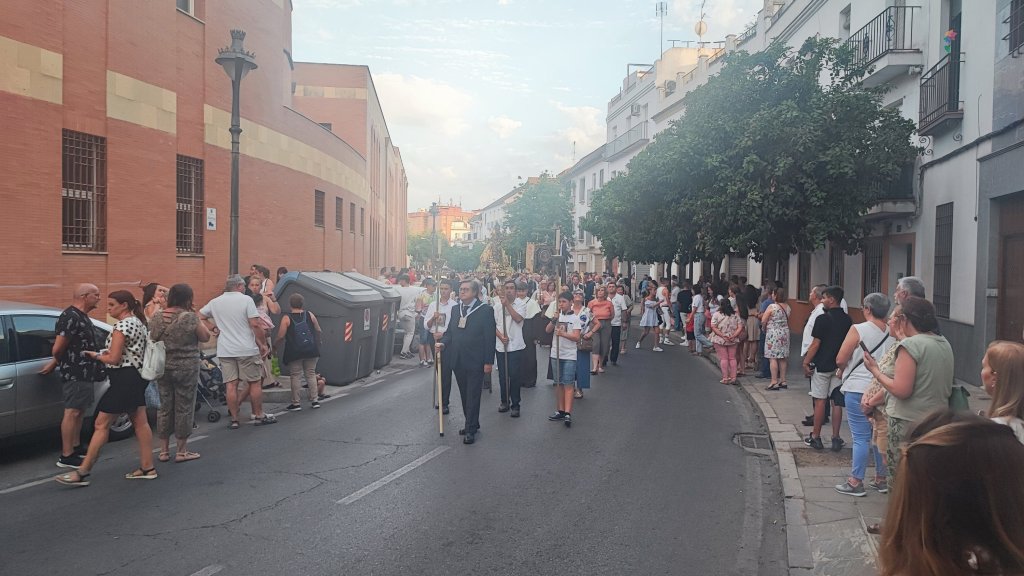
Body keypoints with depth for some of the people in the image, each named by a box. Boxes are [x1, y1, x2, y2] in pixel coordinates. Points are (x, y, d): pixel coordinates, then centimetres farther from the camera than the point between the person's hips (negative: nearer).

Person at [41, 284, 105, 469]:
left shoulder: (82, 317, 16)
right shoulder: (70, 317, -18)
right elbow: (58, 348, -19)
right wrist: (55, 362, 0)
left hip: (85, 373, 10)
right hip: (75, 374, -10)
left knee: (79, 411, 17)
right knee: (72, 412, -7)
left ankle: (76, 447, 28)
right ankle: (66, 456, -4)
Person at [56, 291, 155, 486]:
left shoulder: (122, 325, -16)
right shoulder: (139, 323, 14)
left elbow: (114, 358, -18)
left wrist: (96, 355, -1)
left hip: (123, 378, -10)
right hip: (137, 376, 10)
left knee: (101, 425, -3)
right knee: (140, 423, 9)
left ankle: (83, 472, 2)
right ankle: (147, 468, 12)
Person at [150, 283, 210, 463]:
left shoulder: (156, 318, 1)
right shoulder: (190, 318, -15)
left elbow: (152, 340, 13)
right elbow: (205, 337, -4)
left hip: (162, 367, 5)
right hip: (186, 368, -5)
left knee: (164, 408, 13)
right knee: (184, 408, 4)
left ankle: (163, 450, 20)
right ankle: (181, 451, 11)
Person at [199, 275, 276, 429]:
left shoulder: (215, 302, 7)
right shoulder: (246, 300, -7)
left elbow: (200, 316, 16)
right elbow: (255, 324, -13)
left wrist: (213, 329, 13)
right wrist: (263, 344, -5)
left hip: (225, 351, 4)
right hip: (247, 349, -4)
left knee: (231, 385, 4)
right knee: (254, 383, 7)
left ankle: (234, 420, 7)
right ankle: (259, 416, 14)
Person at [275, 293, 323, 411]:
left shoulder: (286, 318, -5)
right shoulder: (310, 315, 4)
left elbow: (281, 336, -9)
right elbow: (319, 331, 11)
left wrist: (274, 344, 9)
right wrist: (319, 341, 29)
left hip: (294, 353, -3)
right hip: (311, 351, 3)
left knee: (295, 376, 4)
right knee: (311, 374, 12)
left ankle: (296, 403, 5)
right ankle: (315, 400, 12)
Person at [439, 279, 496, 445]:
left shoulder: (485, 310, -8)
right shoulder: (455, 309, 10)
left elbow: (489, 337, -10)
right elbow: (450, 331, 16)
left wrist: (488, 362, -12)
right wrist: (443, 343, -6)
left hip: (475, 362, -6)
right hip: (458, 361, 6)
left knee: (473, 396, -1)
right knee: (464, 395, 14)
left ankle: (471, 430, 4)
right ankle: (472, 424, 28)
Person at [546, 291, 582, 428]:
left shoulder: (575, 318, -5)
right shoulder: (558, 316, 9)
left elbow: (577, 337, -14)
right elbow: (548, 330, 0)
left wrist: (563, 333, -27)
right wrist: (553, 320, -16)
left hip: (569, 356, -5)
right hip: (556, 355, 5)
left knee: (568, 384, -8)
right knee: (559, 384, 11)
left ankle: (568, 413, -12)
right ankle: (560, 411, 18)